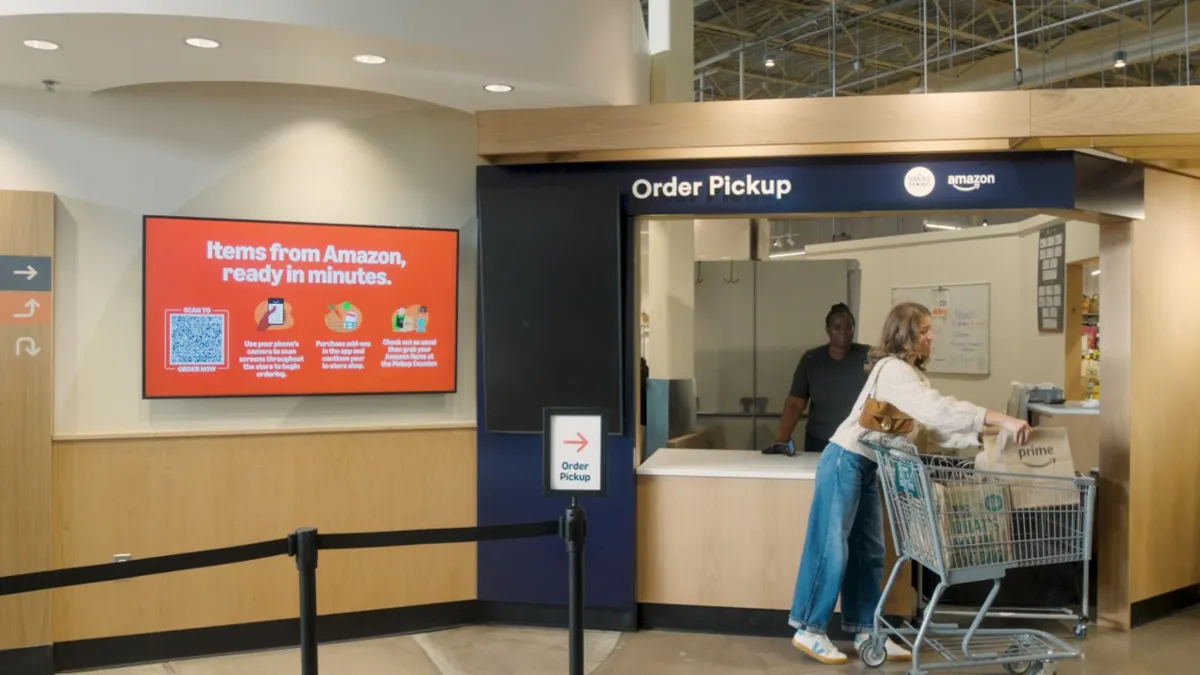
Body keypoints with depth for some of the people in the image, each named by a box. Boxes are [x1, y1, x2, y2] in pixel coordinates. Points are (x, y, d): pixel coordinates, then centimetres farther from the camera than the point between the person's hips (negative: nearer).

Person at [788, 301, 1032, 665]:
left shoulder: (911, 373, 12)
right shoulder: (893, 370, -19)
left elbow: (934, 427, 6)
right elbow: (939, 411, -32)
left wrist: (984, 438, -6)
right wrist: (1001, 419, -34)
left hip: (866, 467, 10)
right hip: (845, 462, -10)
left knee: (868, 551, 10)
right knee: (831, 548, -4)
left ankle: (865, 630, 18)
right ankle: (809, 630, 6)